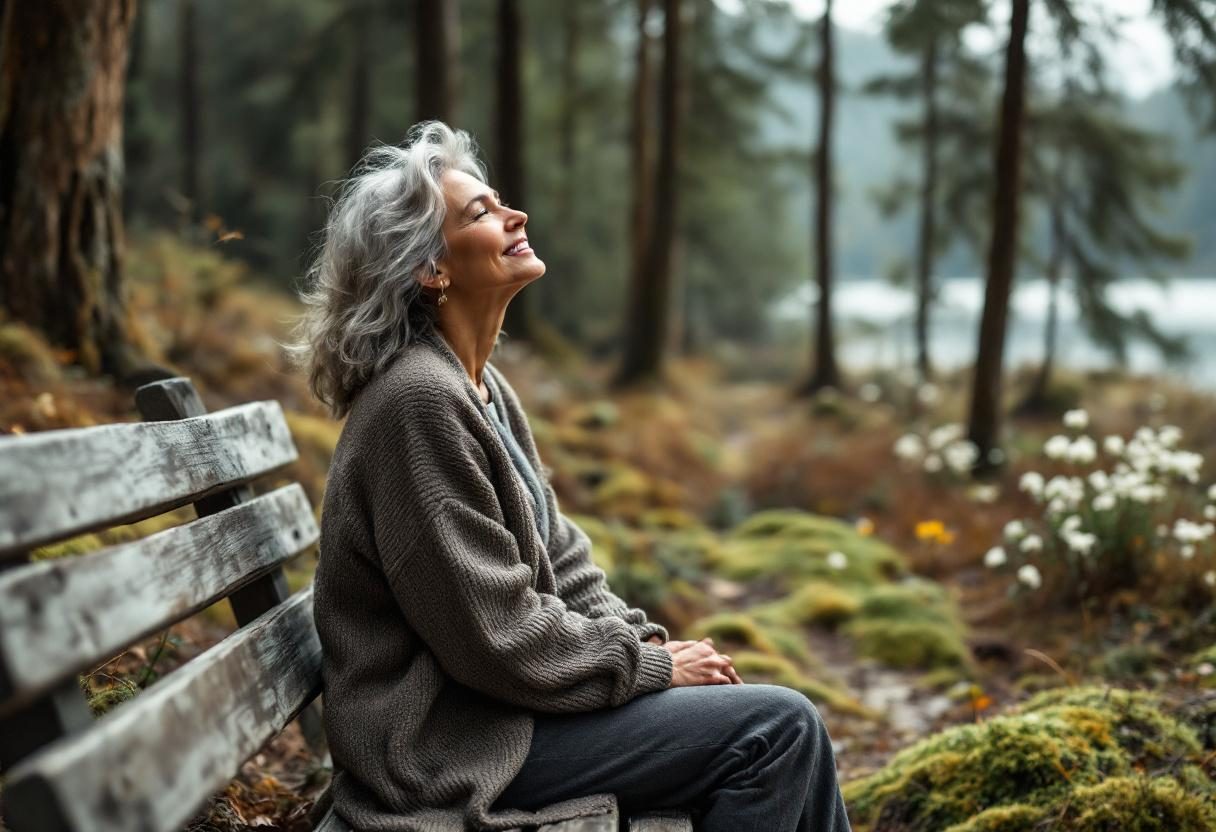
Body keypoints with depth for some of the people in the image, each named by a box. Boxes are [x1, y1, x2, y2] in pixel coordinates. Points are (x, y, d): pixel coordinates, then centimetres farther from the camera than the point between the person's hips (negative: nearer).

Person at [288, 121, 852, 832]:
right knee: (775, 728, -11)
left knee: (788, 717, 8)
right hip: (453, 741, -9)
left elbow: (554, 554, 14)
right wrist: (651, 665, -11)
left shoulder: (480, 385, 9)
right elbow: (496, 635, -22)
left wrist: (648, 642, 1)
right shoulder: (420, 400, -22)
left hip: (491, 696, 9)